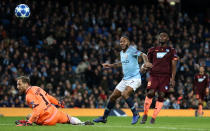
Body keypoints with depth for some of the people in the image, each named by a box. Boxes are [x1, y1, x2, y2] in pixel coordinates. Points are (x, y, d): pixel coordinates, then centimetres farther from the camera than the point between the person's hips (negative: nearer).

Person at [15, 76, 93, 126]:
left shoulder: (29, 96, -16)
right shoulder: (36, 88, 9)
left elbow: (38, 110, -27)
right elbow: (48, 97, 21)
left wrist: (29, 122, -31)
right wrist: (58, 103, 37)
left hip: (49, 120, -7)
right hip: (55, 112, 7)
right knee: (69, 118, 31)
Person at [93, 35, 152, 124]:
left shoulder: (132, 50, -11)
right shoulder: (121, 53, 13)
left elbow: (143, 55, -25)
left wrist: (146, 62, -44)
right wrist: (110, 65, 32)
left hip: (135, 78, -8)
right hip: (125, 79, 8)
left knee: (124, 94, -30)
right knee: (112, 97, 8)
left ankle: (135, 114, -15)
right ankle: (104, 117, 22)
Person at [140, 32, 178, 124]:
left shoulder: (171, 51, 9)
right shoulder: (152, 50, 14)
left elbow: (173, 66, 5)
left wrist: (172, 79, -4)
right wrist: (144, 67, -4)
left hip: (165, 76, 0)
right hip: (154, 75, 0)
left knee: (161, 96, -6)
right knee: (150, 93, -16)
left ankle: (154, 117, 0)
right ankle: (145, 115, -4)